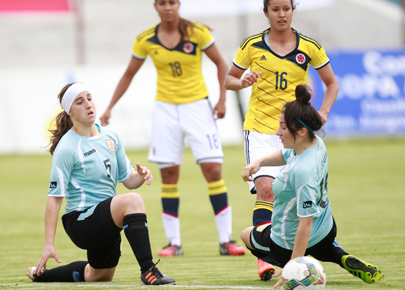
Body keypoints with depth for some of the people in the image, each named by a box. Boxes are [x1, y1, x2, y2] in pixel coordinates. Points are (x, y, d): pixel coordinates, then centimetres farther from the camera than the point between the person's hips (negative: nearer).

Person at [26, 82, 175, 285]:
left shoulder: (110, 138, 9)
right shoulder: (67, 148, -13)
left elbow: (127, 180, 13)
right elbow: (54, 196, -14)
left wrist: (141, 176, -12)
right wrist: (49, 245, -19)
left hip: (104, 221, 9)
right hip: (81, 220, -9)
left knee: (100, 275, 26)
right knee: (133, 201, -33)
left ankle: (40, 274, 43)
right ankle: (148, 271, -38)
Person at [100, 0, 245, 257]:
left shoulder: (197, 33, -7)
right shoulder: (146, 40, -1)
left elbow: (220, 63, 3)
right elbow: (129, 74, 11)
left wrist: (222, 99, -5)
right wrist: (110, 107, 8)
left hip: (197, 106, -2)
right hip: (165, 109, 2)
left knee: (213, 169, -10)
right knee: (168, 175, 1)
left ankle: (226, 240, -5)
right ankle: (174, 242, 8)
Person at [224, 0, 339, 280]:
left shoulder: (310, 47, 1)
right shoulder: (252, 46, 1)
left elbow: (332, 83, 11)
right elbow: (229, 79, 12)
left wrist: (323, 113, -5)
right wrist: (243, 81, -11)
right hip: (259, 129, -1)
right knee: (265, 189, -19)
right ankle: (264, 257, -22)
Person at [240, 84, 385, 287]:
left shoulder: (302, 171, -38)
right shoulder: (317, 144, -11)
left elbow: (306, 222, -37)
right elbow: (285, 156, 13)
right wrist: (259, 162, -5)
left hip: (289, 243, -7)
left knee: (247, 234, 24)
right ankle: (345, 260, 12)